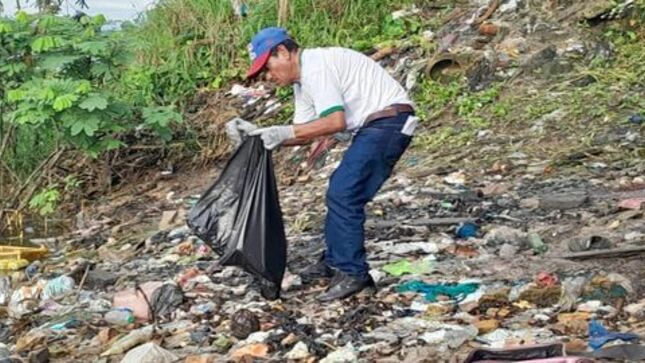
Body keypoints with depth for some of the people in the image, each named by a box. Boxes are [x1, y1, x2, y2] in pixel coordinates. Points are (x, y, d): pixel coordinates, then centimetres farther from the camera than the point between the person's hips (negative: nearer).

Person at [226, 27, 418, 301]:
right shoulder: (302, 82, 16)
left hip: (389, 120, -11)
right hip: (374, 127, 11)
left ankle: (352, 273, -8)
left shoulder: (316, 67, -16)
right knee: (340, 191, 17)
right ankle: (334, 261, 29)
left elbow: (336, 122, -25)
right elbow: (303, 134, 13)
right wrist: (257, 133, 2)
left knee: (343, 194, -14)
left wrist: (284, 132, -22)